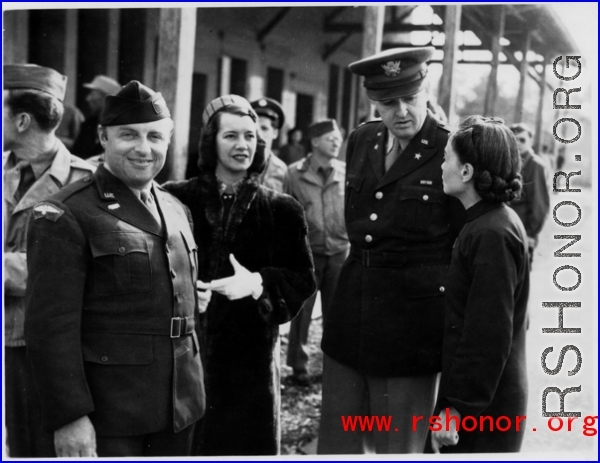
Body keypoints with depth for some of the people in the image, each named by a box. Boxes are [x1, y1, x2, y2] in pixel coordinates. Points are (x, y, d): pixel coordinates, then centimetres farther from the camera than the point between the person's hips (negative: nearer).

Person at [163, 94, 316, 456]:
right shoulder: (176, 199, 1)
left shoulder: (281, 210, 2)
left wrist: (258, 283, -16)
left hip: (251, 354, 0)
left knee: (247, 442, 6)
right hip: (186, 349, 0)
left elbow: (303, 280, 1)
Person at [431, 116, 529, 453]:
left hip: (482, 410, -9)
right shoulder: (497, 221, 10)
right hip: (491, 400, 9)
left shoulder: (491, 235, -21)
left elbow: (488, 338, -24)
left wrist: (456, 408, -20)